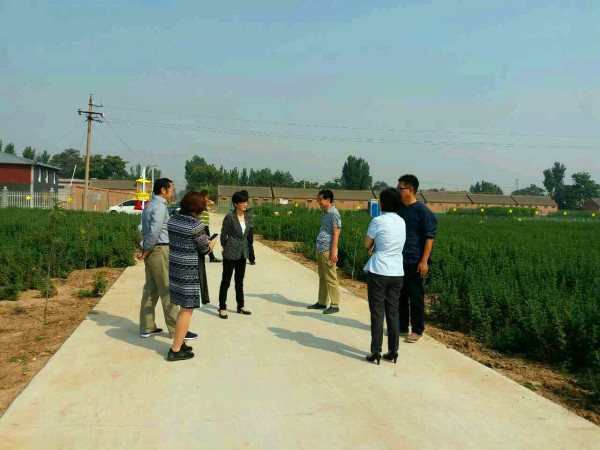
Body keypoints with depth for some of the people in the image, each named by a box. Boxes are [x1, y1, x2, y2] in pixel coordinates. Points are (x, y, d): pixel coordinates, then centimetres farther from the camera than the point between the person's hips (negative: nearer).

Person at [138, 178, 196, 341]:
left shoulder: (150, 205, 17)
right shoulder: (160, 206, -15)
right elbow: (154, 231, -24)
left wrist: (144, 250, 12)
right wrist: (146, 251, -13)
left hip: (151, 252, 10)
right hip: (160, 251, -10)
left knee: (150, 290, 13)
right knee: (168, 291, -3)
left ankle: (147, 328, 21)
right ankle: (175, 330, 5)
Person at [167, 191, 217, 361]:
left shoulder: (173, 220, 6)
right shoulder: (196, 225, -17)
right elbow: (205, 250, -9)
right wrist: (212, 242, 13)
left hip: (174, 266, 8)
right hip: (189, 271, -8)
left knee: (184, 307, 20)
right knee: (187, 310, 2)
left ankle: (180, 343, 29)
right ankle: (175, 350, 8)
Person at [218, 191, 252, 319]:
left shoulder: (246, 216, 5)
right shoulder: (230, 217, -13)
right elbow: (223, 235, -5)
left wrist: (244, 247, 14)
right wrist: (226, 248, 6)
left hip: (243, 253, 6)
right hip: (231, 253, -6)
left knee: (240, 281, 15)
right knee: (226, 280, 3)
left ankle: (240, 306, 25)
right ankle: (222, 308, 12)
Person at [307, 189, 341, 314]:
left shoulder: (333, 213, -12)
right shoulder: (325, 213, 15)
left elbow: (336, 234, -16)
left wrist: (333, 252, -19)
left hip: (328, 250, -9)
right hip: (320, 250, 9)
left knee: (330, 278, -3)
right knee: (322, 278, 15)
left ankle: (335, 305, 5)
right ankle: (321, 302, 24)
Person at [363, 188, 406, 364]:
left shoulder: (378, 221, -11)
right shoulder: (401, 222, 7)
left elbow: (367, 244, 0)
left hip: (378, 272, -5)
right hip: (397, 273, 5)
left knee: (377, 312, 3)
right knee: (393, 312, 12)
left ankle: (376, 352, 8)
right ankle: (393, 351, 18)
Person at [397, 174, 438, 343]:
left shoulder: (423, 211, -10)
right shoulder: (398, 209, 8)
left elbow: (430, 237, -11)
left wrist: (424, 261, -15)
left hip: (414, 261, -6)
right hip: (398, 260, 6)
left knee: (415, 296, 3)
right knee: (400, 294, 13)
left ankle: (417, 330, 16)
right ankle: (402, 326, 26)